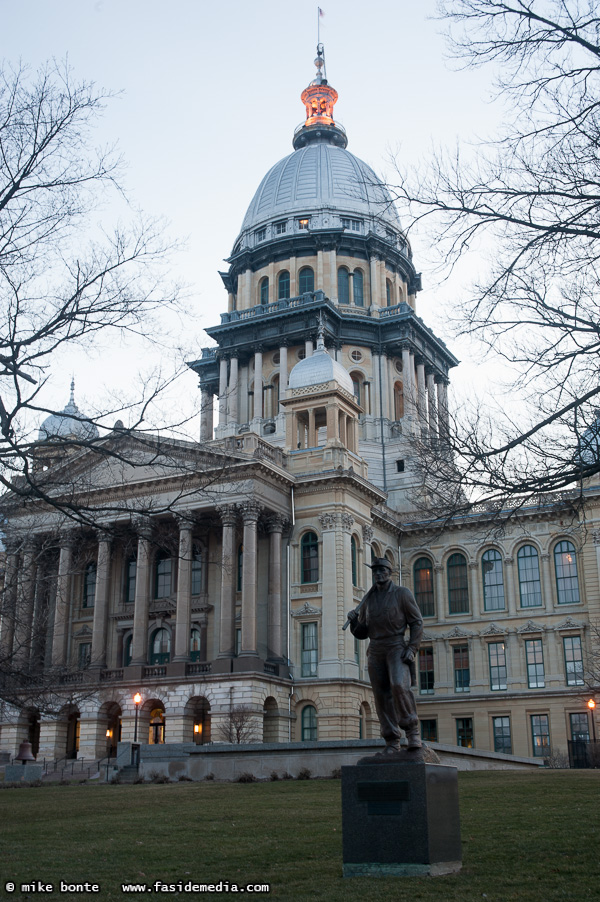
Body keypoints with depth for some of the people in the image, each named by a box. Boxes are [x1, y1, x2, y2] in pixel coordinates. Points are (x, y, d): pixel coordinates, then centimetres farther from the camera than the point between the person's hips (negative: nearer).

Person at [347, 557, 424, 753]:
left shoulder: (402, 593, 3)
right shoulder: (368, 600, 15)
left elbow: (417, 622, 0)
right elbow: (361, 633, 17)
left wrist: (412, 649, -12)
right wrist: (354, 621, -5)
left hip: (397, 648, -4)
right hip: (375, 650, 4)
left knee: (399, 686, -25)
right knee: (382, 696, 0)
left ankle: (412, 730, -11)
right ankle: (392, 742, 4)